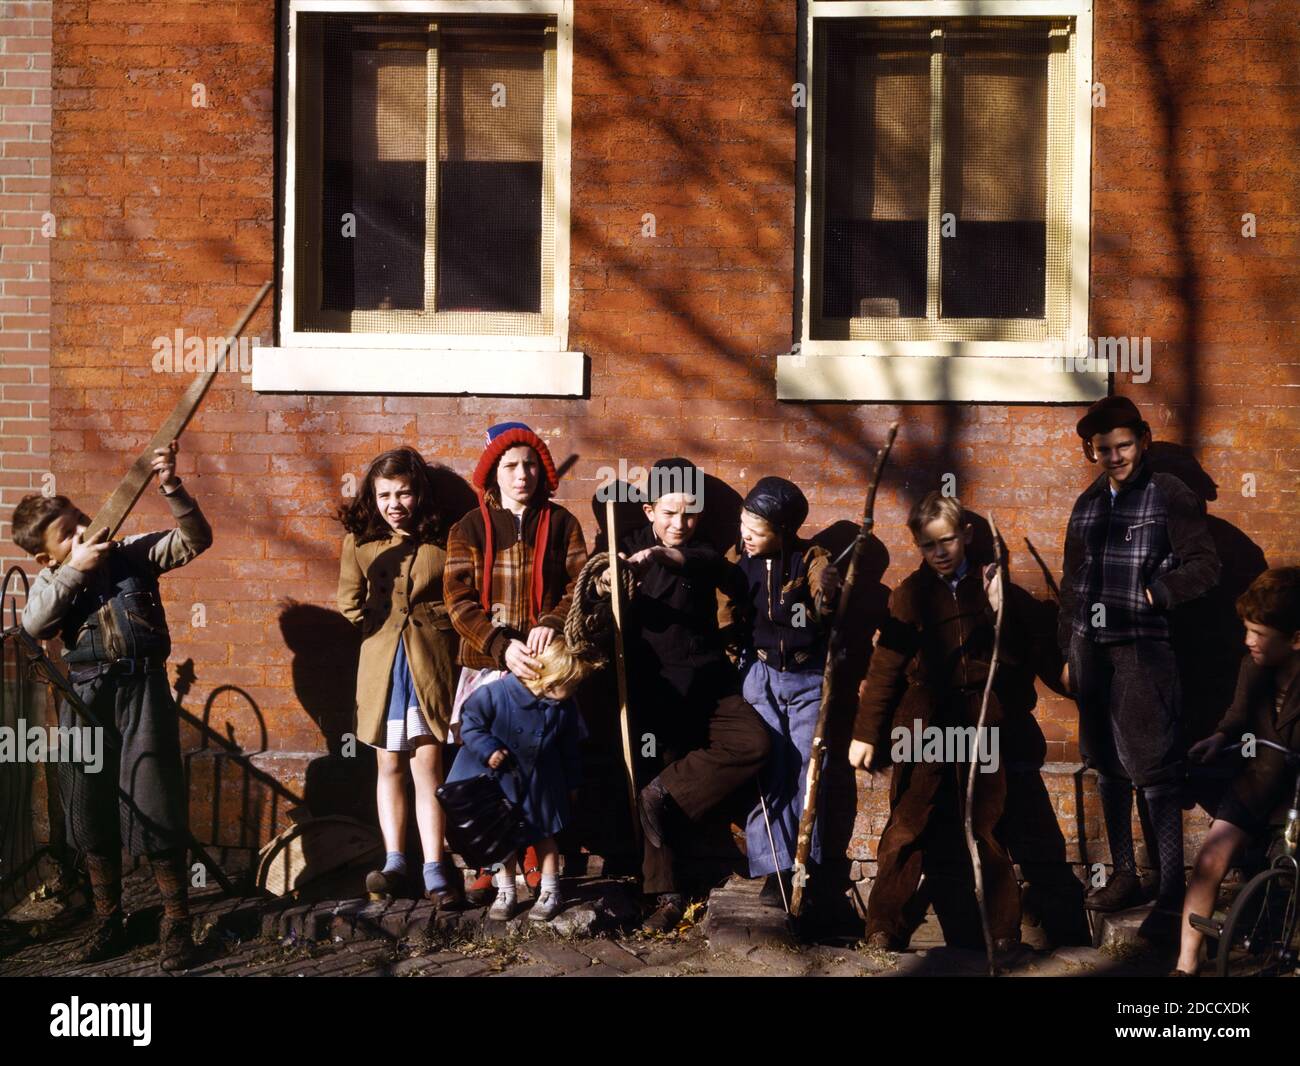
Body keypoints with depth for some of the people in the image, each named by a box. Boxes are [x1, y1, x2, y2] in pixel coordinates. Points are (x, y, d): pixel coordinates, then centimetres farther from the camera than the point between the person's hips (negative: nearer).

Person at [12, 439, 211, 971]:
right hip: (85, 695, 3)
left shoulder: (133, 552, 3)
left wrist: (170, 488, -19)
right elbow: (34, 624, -12)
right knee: (90, 805, 9)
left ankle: (176, 921, 6)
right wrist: (75, 569, -15)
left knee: (154, 800, -4)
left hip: (143, 687, -3)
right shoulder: (53, 578, 7)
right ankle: (108, 919, 23)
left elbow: (195, 539, -6)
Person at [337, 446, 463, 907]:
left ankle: (435, 868, -3)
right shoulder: (359, 541, 5)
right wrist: (379, 625, 7)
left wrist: (434, 623, -4)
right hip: (381, 663, 3)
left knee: (427, 762, -7)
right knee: (390, 766, 9)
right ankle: (394, 863, 16)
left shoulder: (442, 540, -1)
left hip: (430, 662, -2)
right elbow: (350, 602, 14)